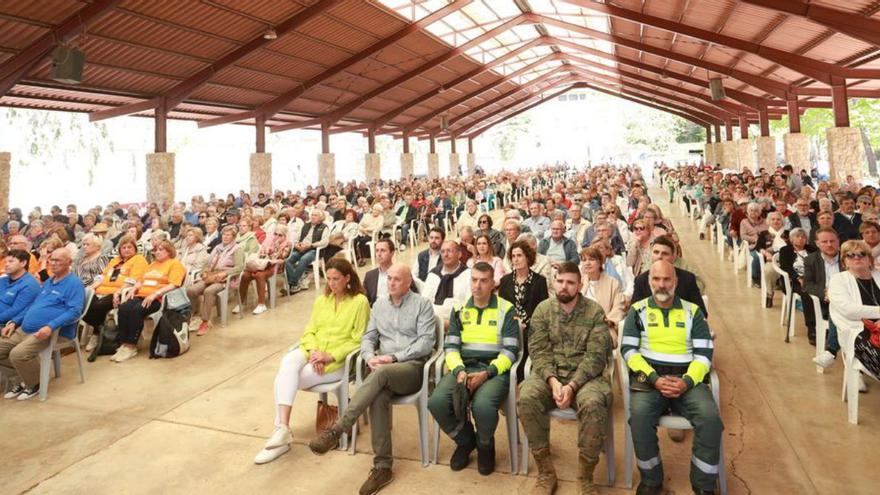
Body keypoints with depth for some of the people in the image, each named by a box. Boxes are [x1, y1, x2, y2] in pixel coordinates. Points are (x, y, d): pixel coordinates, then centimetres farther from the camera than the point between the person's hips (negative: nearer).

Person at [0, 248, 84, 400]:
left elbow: (74, 312, -19)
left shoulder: (74, 283, -7)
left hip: (52, 333, -9)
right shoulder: (48, 282, 23)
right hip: (24, 330, 9)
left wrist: (50, 326, -31)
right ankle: (28, 375, 19)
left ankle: (35, 384, 0)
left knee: (18, 354, -29)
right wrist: (14, 322, 13)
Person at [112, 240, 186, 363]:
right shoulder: (152, 264, 30)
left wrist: (154, 294, -21)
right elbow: (141, 281, 29)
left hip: (158, 298, -7)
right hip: (141, 296, 7)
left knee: (136, 310, -33)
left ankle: (131, 346, -24)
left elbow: (173, 285, -10)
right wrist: (134, 289, 7)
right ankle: (123, 344, -22)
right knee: (123, 308, -23)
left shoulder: (175, 264, 3)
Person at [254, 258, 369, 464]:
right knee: (287, 364, -28)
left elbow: (357, 341, -6)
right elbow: (309, 331, 11)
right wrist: (313, 351, -9)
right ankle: (282, 429, -31)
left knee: (285, 379, -23)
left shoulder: (360, 301, -3)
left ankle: (282, 429, -12)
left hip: (338, 359, -5)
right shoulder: (321, 300, 16)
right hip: (313, 352, 5)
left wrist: (330, 356, -16)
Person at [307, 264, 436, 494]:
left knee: (381, 374, -36)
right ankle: (382, 466, -23)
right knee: (379, 397, -31)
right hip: (384, 369, 3)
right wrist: (370, 357, -7)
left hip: (414, 366, -3)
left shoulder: (422, 304, 3)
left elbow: (426, 342, -6)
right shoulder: (379, 304, 18)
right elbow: (368, 337, 16)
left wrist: (394, 357, -14)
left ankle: (336, 430, -35)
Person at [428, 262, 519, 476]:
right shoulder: (459, 309, 13)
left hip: (494, 370, -3)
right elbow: (450, 346, 7)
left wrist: (487, 373, -17)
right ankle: (465, 440, 9)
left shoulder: (506, 310, 3)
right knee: (436, 402, -24)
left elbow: (510, 350, -4)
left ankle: (485, 446, 4)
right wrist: (459, 370, -13)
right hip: (463, 367, 3)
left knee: (483, 406, -34)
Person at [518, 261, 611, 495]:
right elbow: (539, 351, -2)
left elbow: (596, 356, -9)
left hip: (584, 375, -1)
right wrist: (553, 381, -19)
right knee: (526, 399, -28)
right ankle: (546, 473, -10)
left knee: (594, 404, -34)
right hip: (549, 373, 2)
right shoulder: (543, 309, 5)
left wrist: (572, 386, -21)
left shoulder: (595, 312, -1)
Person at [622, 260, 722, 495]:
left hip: (687, 379, 2)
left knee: (710, 416, -26)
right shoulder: (638, 311, 7)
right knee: (639, 415, -31)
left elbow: (704, 353, 4)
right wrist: (654, 379, -15)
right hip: (649, 377, -1)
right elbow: (628, 350, -1)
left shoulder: (692, 311, 11)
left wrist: (687, 381, -14)